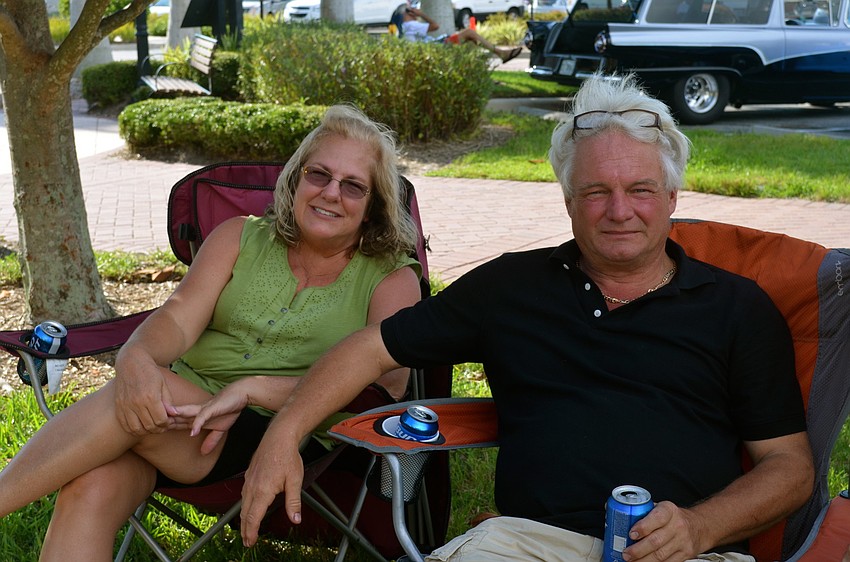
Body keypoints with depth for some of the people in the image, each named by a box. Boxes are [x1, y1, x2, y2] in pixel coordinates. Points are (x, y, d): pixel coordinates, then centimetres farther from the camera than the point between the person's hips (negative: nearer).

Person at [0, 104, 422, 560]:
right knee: (93, 486, -30)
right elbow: (180, 316, 1)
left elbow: (384, 387, -10)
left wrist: (253, 389, -22)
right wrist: (134, 358, -24)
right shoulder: (240, 237, 15)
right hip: (178, 412, 3)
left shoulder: (392, 279, 6)